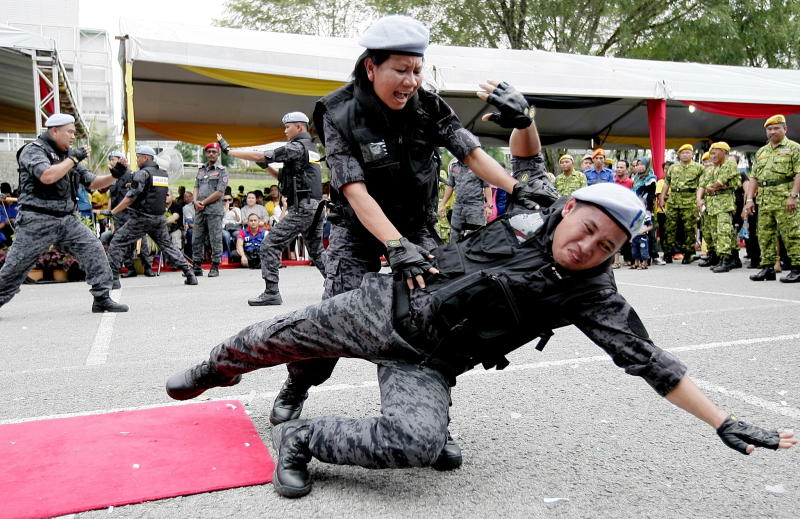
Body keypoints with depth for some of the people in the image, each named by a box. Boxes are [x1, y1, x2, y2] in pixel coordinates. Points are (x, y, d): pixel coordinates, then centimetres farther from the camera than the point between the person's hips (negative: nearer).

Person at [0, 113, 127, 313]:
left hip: (67, 220, 6)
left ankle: (102, 298, -1)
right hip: (38, 221, -6)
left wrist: (115, 175, 2)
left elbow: (92, 183, 17)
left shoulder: (69, 156, 14)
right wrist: (74, 158, -16)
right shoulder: (33, 150, -6)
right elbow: (47, 176, -25)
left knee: (94, 249, -6)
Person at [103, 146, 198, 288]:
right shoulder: (164, 174, 13)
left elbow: (130, 197, -15)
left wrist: (112, 212, -11)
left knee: (117, 243, 1)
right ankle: (190, 275, 8)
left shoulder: (142, 173, -9)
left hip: (141, 218, -7)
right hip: (159, 218, 7)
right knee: (167, 245, 15)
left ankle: (112, 278, -4)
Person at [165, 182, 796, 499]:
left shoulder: (592, 294, -10)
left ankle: (302, 440, -6)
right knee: (279, 337, 13)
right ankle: (216, 370, 48)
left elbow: (649, 360, -10)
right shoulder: (528, 214, -5)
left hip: (424, 361, -1)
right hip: (384, 304, 2)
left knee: (419, 443, -31)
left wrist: (724, 421, -13)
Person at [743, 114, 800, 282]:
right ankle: (767, 268, 13)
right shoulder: (761, 152, 21)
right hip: (764, 199, 6)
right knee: (765, 235, 7)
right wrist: (749, 199, 8)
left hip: (785, 199, -6)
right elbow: (754, 177, 18)